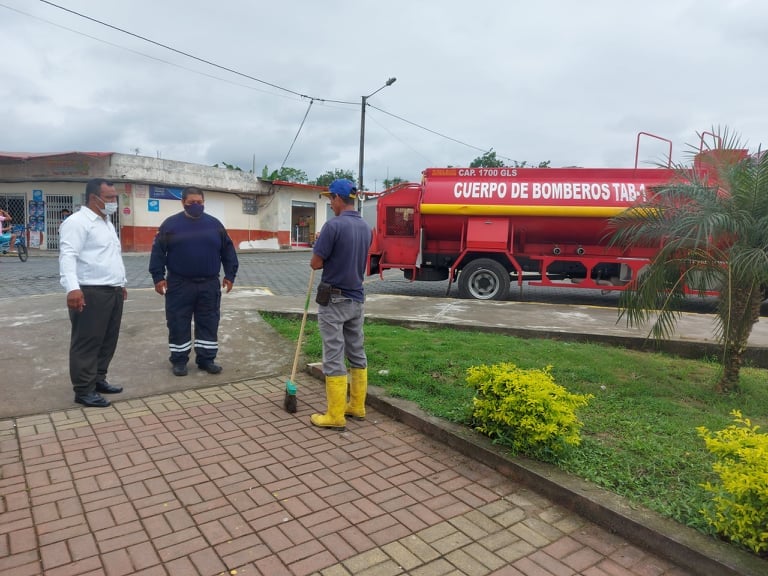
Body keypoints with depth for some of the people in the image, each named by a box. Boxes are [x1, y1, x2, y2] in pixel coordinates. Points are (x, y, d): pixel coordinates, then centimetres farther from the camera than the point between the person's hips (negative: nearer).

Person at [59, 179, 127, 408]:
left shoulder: (107, 223, 20)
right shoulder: (77, 222, -11)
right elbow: (68, 256, -23)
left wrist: (120, 283, 28)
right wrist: (72, 288, -34)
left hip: (113, 292, 9)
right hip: (90, 293, -9)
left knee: (108, 341, 14)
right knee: (87, 343, -2)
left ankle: (98, 380, 26)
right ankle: (84, 390, 6)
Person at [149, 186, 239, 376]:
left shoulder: (215, 224, 7)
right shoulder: (171, 224, 0)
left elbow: (228, 251, 10)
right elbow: (158, 251, 0)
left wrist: (230, 275, 5)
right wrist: (158, 276, -7)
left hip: (209, 284, 2)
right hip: (179, 284, -2)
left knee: (209, 323, 6)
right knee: (178, 323, 4)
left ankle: (206, 359, 17)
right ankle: (179, 360, 17)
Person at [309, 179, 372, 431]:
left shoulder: (334, 225, -18)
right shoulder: (365, 227, 8)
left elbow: (315, 264, -14)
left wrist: (319, 247, 8)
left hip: (334, 300, -8)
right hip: (357, 299, 8)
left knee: (333, 358, -1)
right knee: (357, 353, 14)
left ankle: (335, 416, 5)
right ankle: (357, 406, 24)